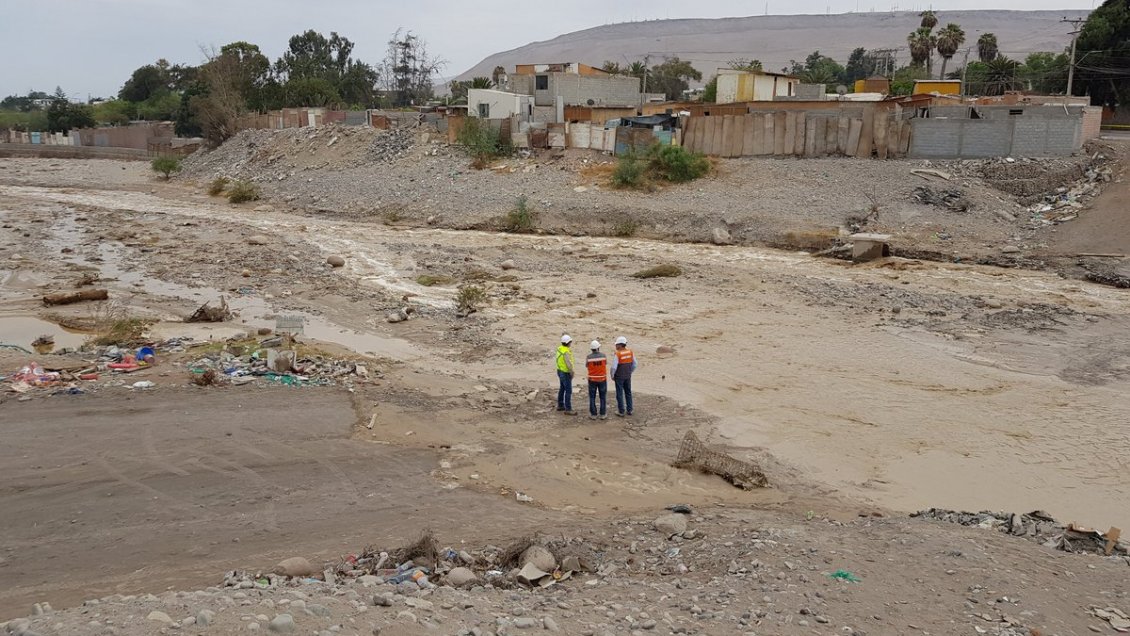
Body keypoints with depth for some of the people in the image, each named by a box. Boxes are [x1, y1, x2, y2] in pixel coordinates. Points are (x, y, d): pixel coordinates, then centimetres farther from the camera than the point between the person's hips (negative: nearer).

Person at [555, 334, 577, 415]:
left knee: (562, 389, 21)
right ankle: (568, 409, 0)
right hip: (565, 373, -10)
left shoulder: (560, 349, 1)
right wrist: (572, 373, -16)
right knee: (568, 391, -4)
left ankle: (560, 406, 32)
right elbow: (569, 364, -29)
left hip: (560, 371, 10)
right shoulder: (566, 352, -29)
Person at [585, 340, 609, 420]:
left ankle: (593, 415, 9)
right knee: (603, 397, 11)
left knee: (592, 397, 9)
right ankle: (603, 414, 11)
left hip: (592, 379, 0)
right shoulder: (603, 355, -10)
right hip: (602, 379, 0)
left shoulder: (588, 357, -11)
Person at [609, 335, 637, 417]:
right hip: (628, 376, 5)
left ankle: (621, 412, 12)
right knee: (628, 393, 17)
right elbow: (634, 365, 3)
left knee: (619, 394, 6)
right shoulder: (630, 352, -4)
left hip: (619, 377, -5)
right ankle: (629, 410, 21)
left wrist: (612, 376, -5)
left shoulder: (617, 354, -22)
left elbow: (613, 367, -23)